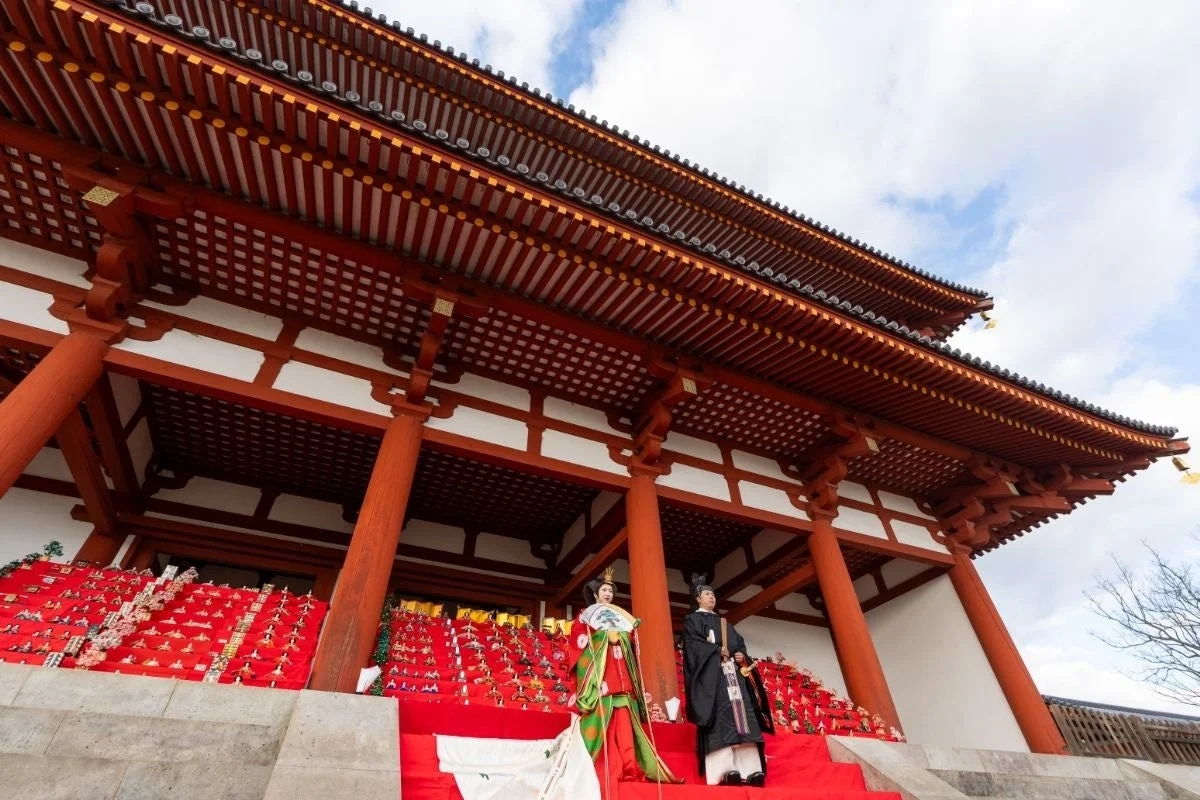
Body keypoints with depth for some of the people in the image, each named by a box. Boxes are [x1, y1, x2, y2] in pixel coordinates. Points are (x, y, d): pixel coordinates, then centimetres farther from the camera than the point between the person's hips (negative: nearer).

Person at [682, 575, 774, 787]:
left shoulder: (724, 622, 30)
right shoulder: (692, 619, 11)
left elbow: (740, 643, 23)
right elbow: (692, 642, -5)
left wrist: (741, 655, 0)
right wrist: (716, 650, -15)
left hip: (733, 670, 6)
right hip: (711, 672, -6)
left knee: (741, 713, -8)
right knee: (721, 715, -18)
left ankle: (749, 769, -14)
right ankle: (725, 769, -24)